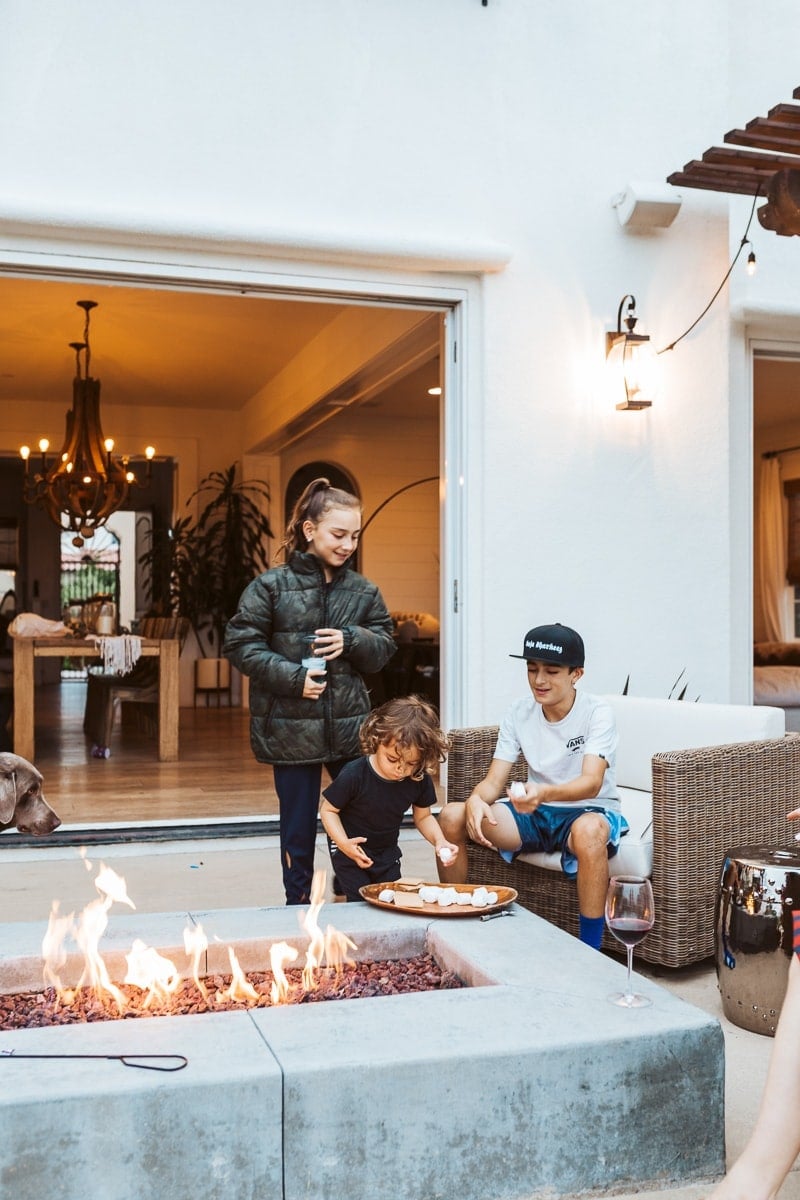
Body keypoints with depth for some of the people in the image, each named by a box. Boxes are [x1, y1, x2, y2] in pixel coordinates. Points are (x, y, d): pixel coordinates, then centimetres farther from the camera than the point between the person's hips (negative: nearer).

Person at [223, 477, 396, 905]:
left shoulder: (363, 591, 6)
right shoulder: (271, 586, -6)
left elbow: (383, 648, 10)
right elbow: (239, 644, -7)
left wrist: (352, 640, -12)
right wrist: (292, 677, -16)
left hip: (351, 728, 3)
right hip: (291, 729, -3)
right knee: (298, 830, 9)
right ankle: (298, 905, 26)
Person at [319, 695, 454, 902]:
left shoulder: (419, 780, -17)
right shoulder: (354, 776, -29)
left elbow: (423, 817, 0)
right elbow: (328, 810, -17)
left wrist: (439, 840, -18)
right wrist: (343, 843, -31)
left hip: (387, 852, 4)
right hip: (351, 851, -4)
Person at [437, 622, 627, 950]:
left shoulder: (597, 714, -16)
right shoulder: (519, 713, -3)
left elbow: (591, 782, -31)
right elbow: (494, 780, -7)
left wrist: (543, 793, -52)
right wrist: (476, 800, -32)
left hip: (588, 810, -4)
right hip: (535, 813, 5)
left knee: (589, 830, -42)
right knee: (452, 816, -15)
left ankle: (590, 949, -27)